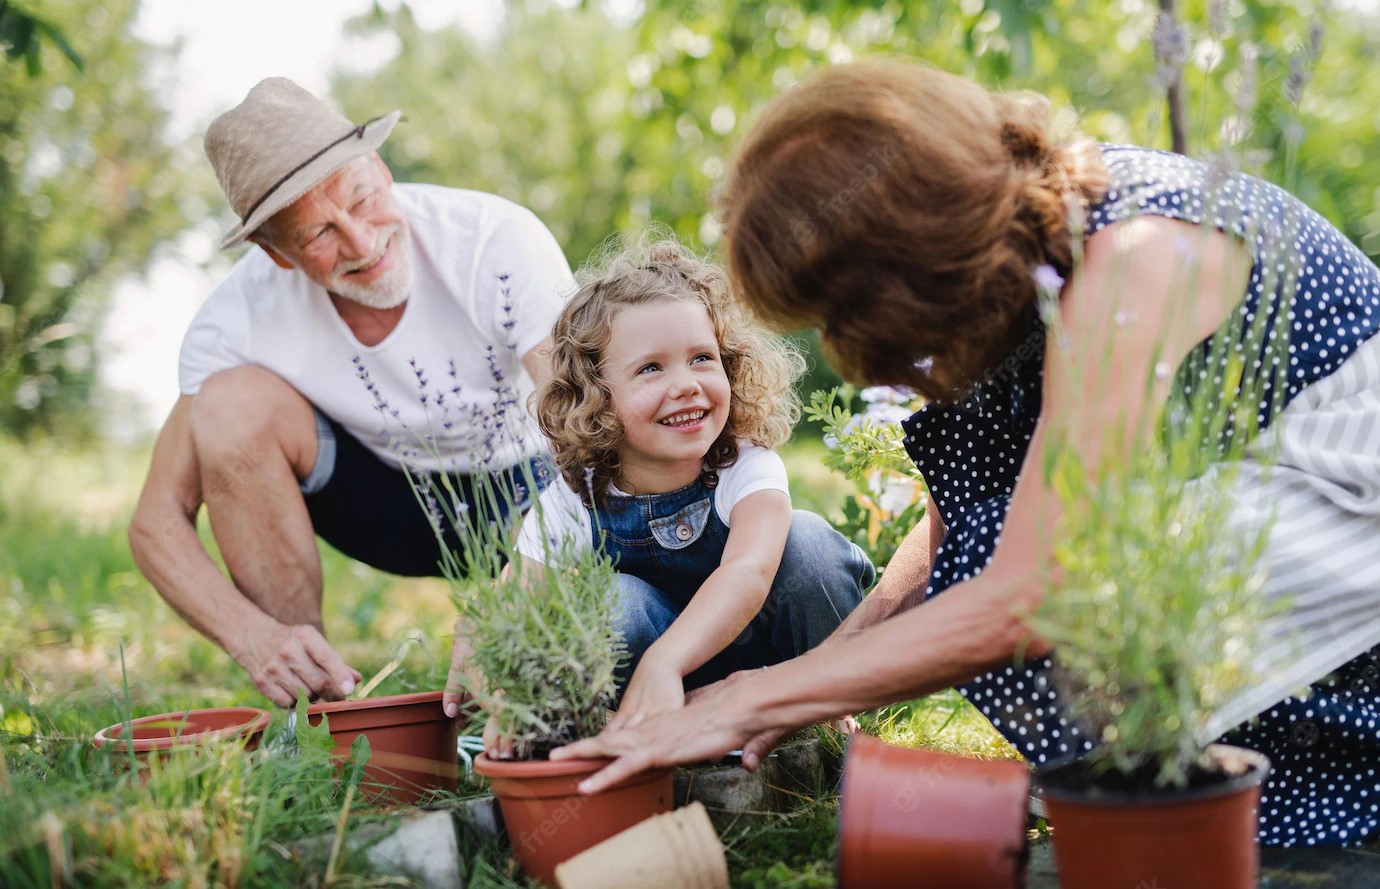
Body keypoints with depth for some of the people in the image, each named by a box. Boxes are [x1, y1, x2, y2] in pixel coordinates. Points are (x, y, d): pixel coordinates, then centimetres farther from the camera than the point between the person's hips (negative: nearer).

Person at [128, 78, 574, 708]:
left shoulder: (500, 241, -29)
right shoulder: (242, 318, -22)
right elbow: (157, 523, -20)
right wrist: (255, 636, -39)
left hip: (530, 494, -2)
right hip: (395, 503, 2)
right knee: (233, 401, -26)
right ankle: (308, 702, -16)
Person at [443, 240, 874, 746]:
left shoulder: (750, 470, -23)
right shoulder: (568, 507, -18)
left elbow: (749, 572, -43)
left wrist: (661, 665, -60)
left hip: (757, 644, 0)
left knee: (806, 539, -28)